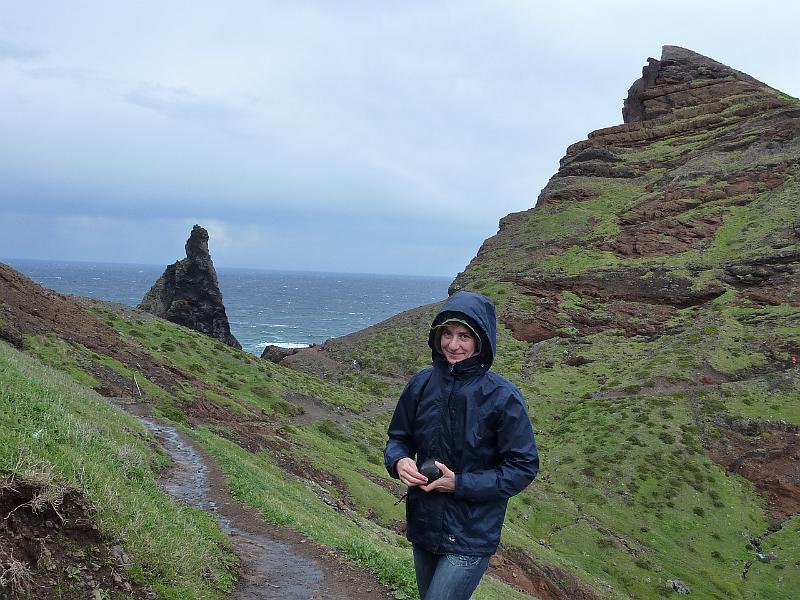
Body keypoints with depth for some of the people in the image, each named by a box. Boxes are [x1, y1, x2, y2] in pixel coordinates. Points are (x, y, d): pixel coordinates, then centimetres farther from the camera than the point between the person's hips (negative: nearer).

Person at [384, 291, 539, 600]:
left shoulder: (503, 397, -16)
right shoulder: (421, 384, -3)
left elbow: (524, 467, -13)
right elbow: (398, 438, 9)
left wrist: (460, 484, -20)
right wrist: (399, 461, -15)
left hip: (471, 538, -5)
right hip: (422, 527, 5)